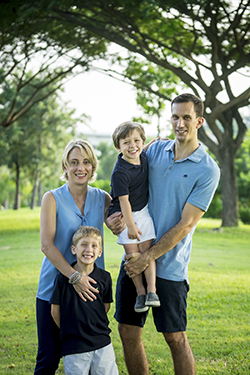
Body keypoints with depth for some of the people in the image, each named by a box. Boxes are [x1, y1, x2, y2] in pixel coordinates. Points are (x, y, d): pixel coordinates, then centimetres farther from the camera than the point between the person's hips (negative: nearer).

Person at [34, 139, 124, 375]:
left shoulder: (102, 198, 6)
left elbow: (119, 230, 15)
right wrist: (73, 276, -23)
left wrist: (122, 222, -10)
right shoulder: (53, 199, -5)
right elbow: (46, 245, -13)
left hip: (90, 288, 3)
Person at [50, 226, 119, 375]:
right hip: (74, 348, -2)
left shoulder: (104, 277, 0)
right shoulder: (63, 278, -7)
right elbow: (55, 311, 0)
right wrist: (70, 331, 7)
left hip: (102, 343, 2)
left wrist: (92, 325, 10)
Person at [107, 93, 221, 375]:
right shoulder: (156, 149, 8)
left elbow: (185, 225, -12)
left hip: (169, 265, -5)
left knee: (175, 337, 3)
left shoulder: (207, 170, -8)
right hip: (135, 258, 5)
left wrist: (148, 258, -14)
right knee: (128, 333, 9)